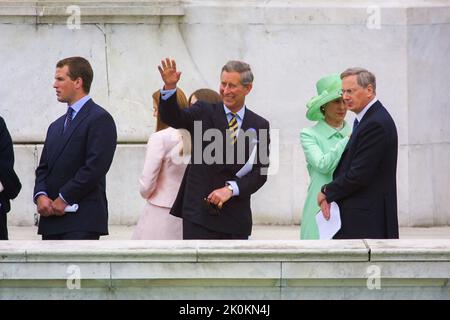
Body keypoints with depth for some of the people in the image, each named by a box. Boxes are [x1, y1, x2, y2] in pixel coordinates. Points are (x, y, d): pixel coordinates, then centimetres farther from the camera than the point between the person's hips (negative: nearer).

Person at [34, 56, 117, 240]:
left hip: (82, 220, -8)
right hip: (51, 221, 8)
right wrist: (41, 196, -4)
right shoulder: (56, 126, 22)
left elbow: (95, 167, -14)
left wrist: (64, 199, -13)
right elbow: (44, 168, 17)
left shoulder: (100, 119, -5)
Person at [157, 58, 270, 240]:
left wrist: (231, 189, -14)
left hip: (236, 217, 2)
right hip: (199, 210, -2)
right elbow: (172, 117, -14)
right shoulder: (204, 112, 4)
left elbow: (260, 172, 1)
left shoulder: (260, 126, 7)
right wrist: (170, 87, -32)